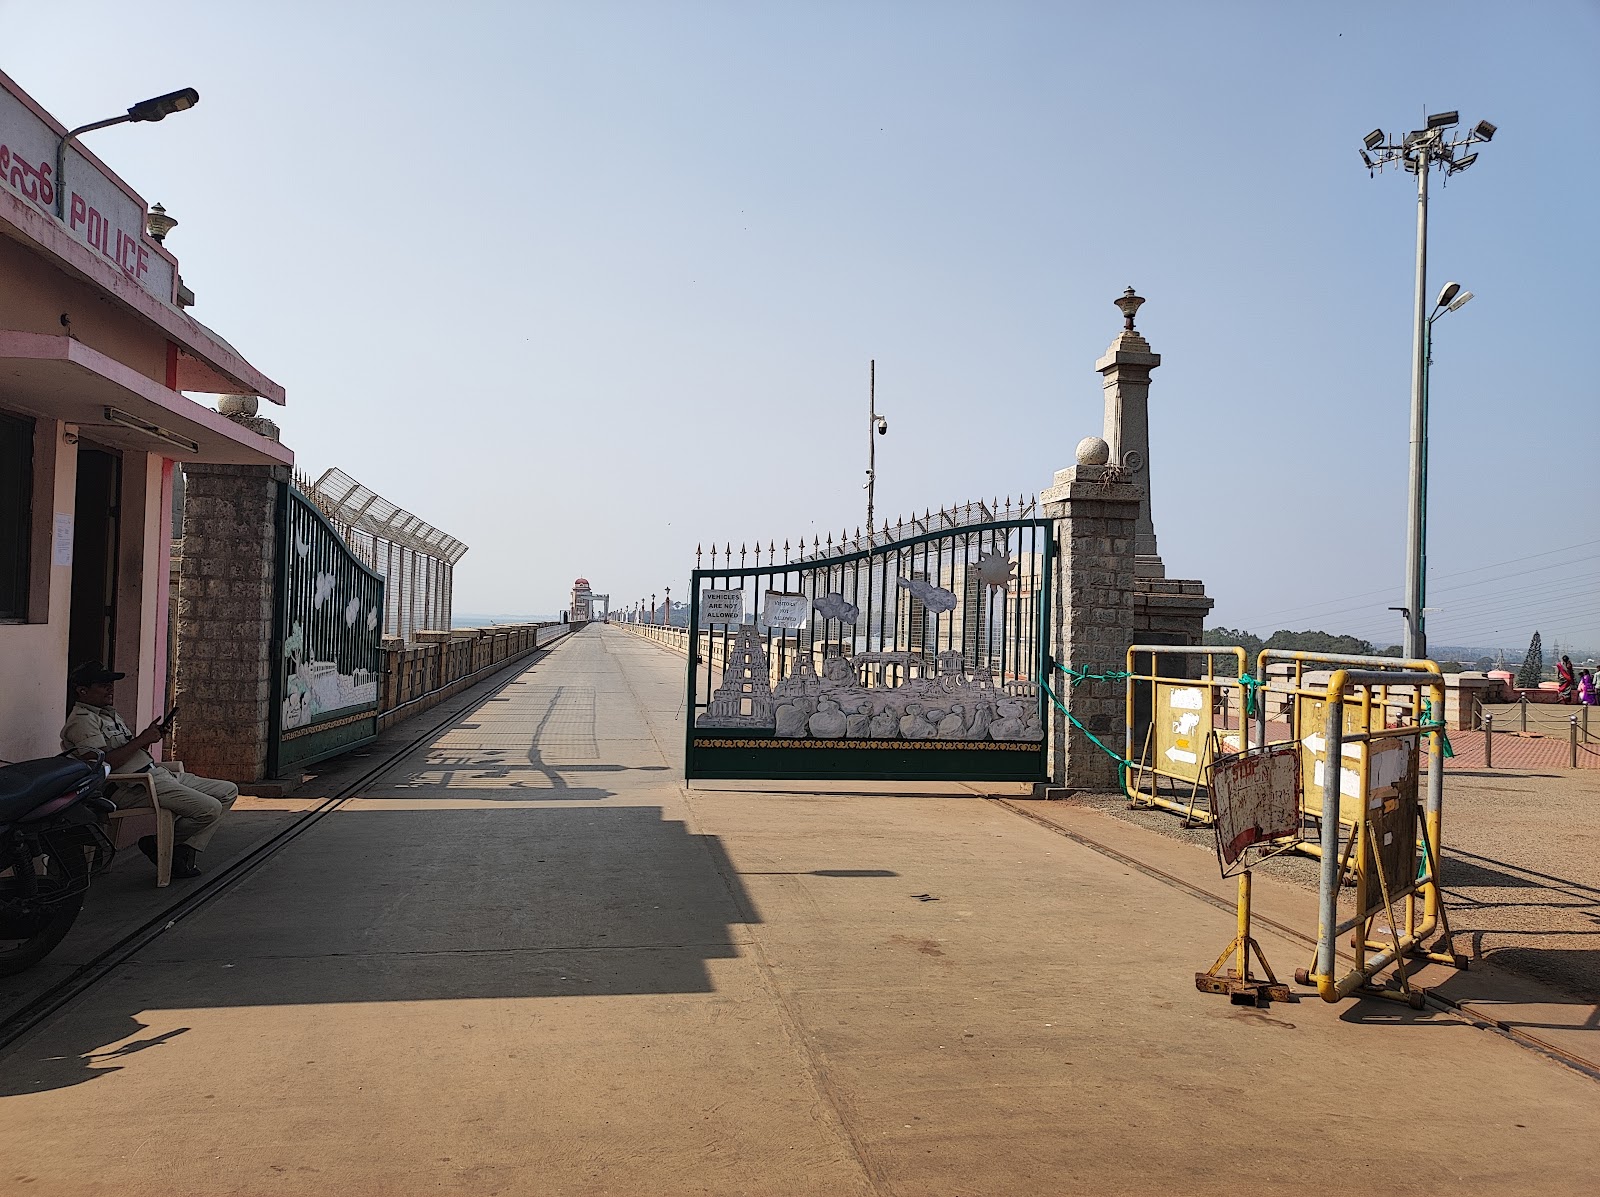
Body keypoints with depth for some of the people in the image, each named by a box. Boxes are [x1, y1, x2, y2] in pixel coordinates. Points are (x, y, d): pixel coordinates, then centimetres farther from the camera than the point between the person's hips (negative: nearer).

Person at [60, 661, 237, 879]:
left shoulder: (109, 713, 26)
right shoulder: (81, 720, -7)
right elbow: (103, 763, -21)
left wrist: (150, 737, 7)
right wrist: (141, 740, -14)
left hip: (158, 774, 11)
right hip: (130, 788, -11)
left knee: (229, 791, 4)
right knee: (209, 808, -25)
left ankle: (184, 852, -1)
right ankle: (160, 842, -3)